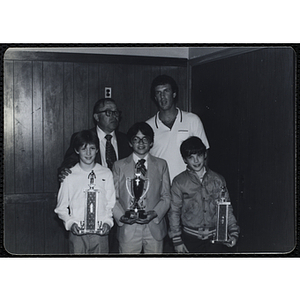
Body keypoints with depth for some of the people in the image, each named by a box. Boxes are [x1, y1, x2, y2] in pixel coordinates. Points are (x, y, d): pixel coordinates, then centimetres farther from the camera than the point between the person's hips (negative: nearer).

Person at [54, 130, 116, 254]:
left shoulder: (106, 174, 5)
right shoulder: (69, 176, 1)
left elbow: (111, 204, 8)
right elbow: (61, 207, 5)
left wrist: (107, 222, -7)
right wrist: (70, 223, -9)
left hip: (100, 233, 1)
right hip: (77, 233, -1)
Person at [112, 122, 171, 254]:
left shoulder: (161, 165, 10)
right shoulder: (119, 166, 7)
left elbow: (166, 196, 7)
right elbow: (113, 197, 5)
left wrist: (154, 213, -9)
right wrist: (121, 216, -11)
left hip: (154, 229, 1)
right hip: (128, 229, -1)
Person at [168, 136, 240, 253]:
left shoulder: (218, 180, 6)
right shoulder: (179, 182, 0)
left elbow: (227, 208, 10)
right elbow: (174, 212, 1)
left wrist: (233, 232, 1)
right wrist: (177, 241, -2)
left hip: (216, 236, 1)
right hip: (191, 238, -1)